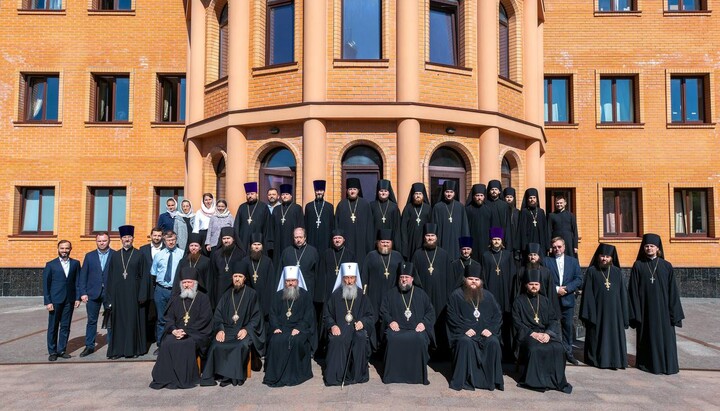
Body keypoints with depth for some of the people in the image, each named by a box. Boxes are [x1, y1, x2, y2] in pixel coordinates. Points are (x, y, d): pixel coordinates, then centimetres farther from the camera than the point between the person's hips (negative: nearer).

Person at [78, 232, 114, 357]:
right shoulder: (89, 256, 6)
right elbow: (83, 276, 5)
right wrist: (83, 293, -2)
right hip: (93, 293, 2)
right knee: (91, 320, 10)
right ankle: (89, 346, 22)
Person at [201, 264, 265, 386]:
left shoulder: (251, 294, 4)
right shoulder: (227, 295, 15)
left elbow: (256, 316, 1)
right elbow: (217, 315, 10)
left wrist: (246, 329, -14)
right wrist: (219, 330, -9)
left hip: (245, 330, -3)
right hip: (227, 329, 3)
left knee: (243, 345, -33)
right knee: (216, 345, -25)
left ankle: (237, 375, -19)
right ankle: (224, 375, -16)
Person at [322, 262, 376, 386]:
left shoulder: (362, 295, 8)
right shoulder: (336, 295, 8)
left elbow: (372, 315, 10)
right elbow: (327, 315, 11)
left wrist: (363, 322, -10)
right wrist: (332, 326, -9)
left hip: (357, 328, 0)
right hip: (339, 328, 0)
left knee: (361, 338, -32)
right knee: (336, 340, -33)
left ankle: (358, 374, -17)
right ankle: (335, 375, -21)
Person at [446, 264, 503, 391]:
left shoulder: (487, 296, 13)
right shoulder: (456, 295, 3)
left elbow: (497, 315, 11)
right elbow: (452, 317, -2)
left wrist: (491, 329, -7)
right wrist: (464, 329, -16)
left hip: (485, 332, 3)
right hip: (464, 333, -3)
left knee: (494, 343, -27)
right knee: (466, 343, -34)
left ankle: (492, 380, -13)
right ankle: (463, 380, -24)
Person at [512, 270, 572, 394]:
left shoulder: (544, 301, 19)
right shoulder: (519, 301, 8)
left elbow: (554, 319, 9)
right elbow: (517, 323, -1)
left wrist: (548, 333, -11)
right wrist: (532, 333, -15)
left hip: (546, 333, 3)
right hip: (527, 334, -3)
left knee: (558, 348, -27)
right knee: (535, 349, -34)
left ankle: (556, 380, -14)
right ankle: (535, 381, -22)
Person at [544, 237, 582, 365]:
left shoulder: (573, 261, 11)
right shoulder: (546, 261, 3)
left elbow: (579, 279, 2)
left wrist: (566, 288, -10)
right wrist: (556, 289, -14)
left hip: (568, 300, 2)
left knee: (568, 326, 8)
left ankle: (568, 352, 20)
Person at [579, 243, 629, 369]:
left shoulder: (617, 272, 6)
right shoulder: (592, 271, -2)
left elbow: (623, 293, 6)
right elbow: (587, 293, -4)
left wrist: (624, 314, 1)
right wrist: (588, 314, -10)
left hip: (614, 311, 2)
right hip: (597, 310, -2)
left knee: (614, 335, 6)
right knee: (598, 336, 5)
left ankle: (614, 359, 16)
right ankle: (597, 359, 17)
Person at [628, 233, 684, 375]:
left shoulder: (666, 266, 2)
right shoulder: (638, 266, -1)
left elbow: (673, 290, 2)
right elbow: (633, 290, -2)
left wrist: (674, 312, -3)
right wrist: (635, 312, -8)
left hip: (663, 308, 1)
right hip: (645, 309, -1)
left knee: (665, 336, 5)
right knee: (648, 336, 6)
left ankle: (668, 364, 17)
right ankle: (648, 363, 18)